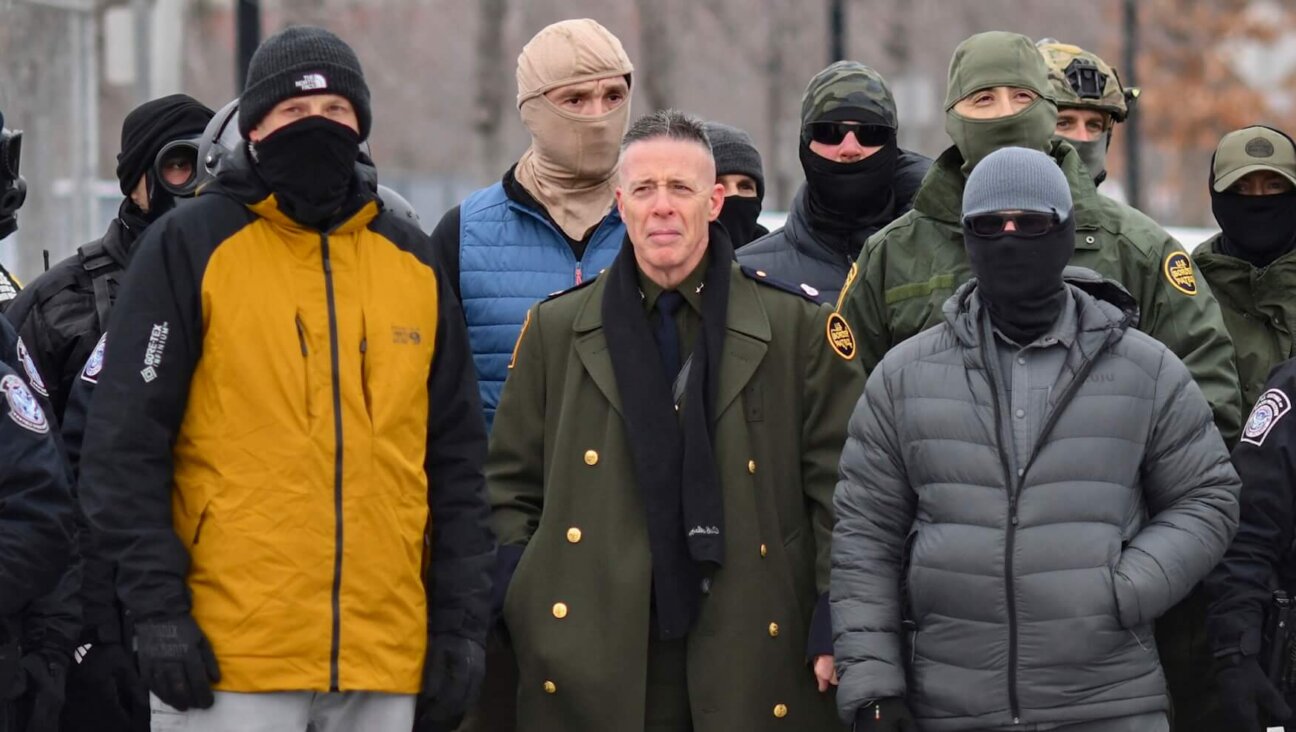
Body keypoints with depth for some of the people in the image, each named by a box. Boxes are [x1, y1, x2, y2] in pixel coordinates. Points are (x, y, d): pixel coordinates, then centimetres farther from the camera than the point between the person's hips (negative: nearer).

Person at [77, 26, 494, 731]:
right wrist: (158, 610, -10)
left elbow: (456, 460, 16)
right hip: (233, 656, -4)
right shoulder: (190, 247, 0)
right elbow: (124, 443, -3)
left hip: (386, 658, 4)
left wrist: (461, 621, 9)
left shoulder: (413, 262, 14)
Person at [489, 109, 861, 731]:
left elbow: (837, 484, 4)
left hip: (750, 659, -1)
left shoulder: (796, 325, 5)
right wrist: (525, 608, 2)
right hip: (593, 670, 1)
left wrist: (834, 623, -4)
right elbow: (511, 483, 14)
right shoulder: (557, 328, 10)